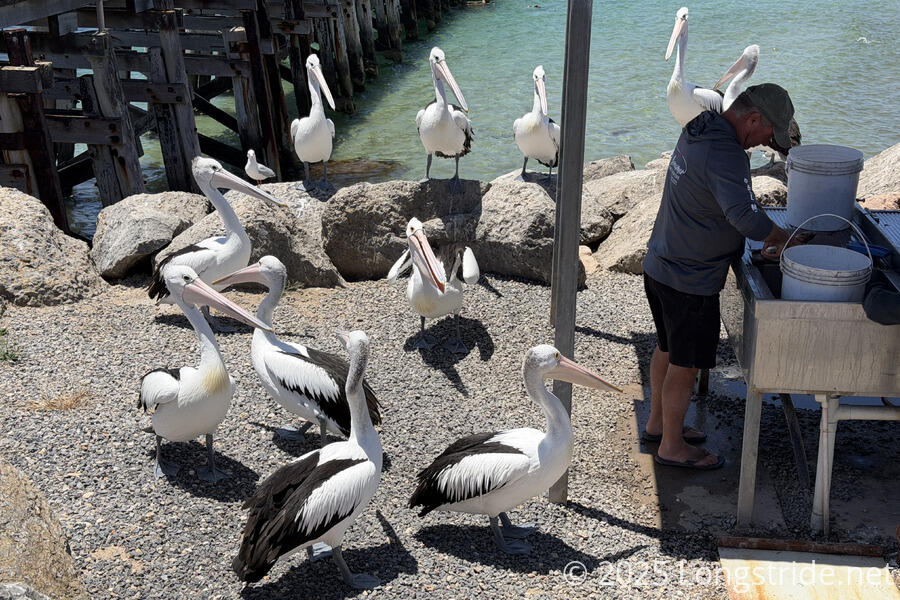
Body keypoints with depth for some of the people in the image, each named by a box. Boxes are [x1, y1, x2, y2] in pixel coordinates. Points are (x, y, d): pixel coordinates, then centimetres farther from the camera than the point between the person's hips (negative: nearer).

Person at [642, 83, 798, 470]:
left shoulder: (699, 131, 5)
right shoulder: (724, 155, -25)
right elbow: (745, 217, -39)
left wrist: (764, 230, 8)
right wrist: (783, 238, -21)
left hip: (660, 265, 10)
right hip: (690, 280, -9)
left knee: (668, 348, 23)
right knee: (686, 364, 6)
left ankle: (658, 423, 40)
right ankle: (671, 445, 22)